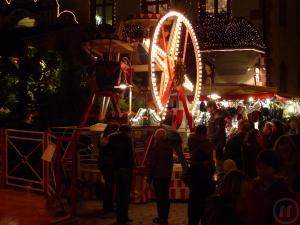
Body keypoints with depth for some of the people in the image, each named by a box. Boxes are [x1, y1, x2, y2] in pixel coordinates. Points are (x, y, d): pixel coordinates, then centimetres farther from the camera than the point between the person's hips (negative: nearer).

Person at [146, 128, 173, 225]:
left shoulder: (155, 147, -14)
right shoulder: (169, 147, 6)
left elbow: (151, 163, -12)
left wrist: (149, 177, -7)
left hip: (158, 176, -6)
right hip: (167, 176, 6)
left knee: (159, 197, -1)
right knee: (165, 196, 11)